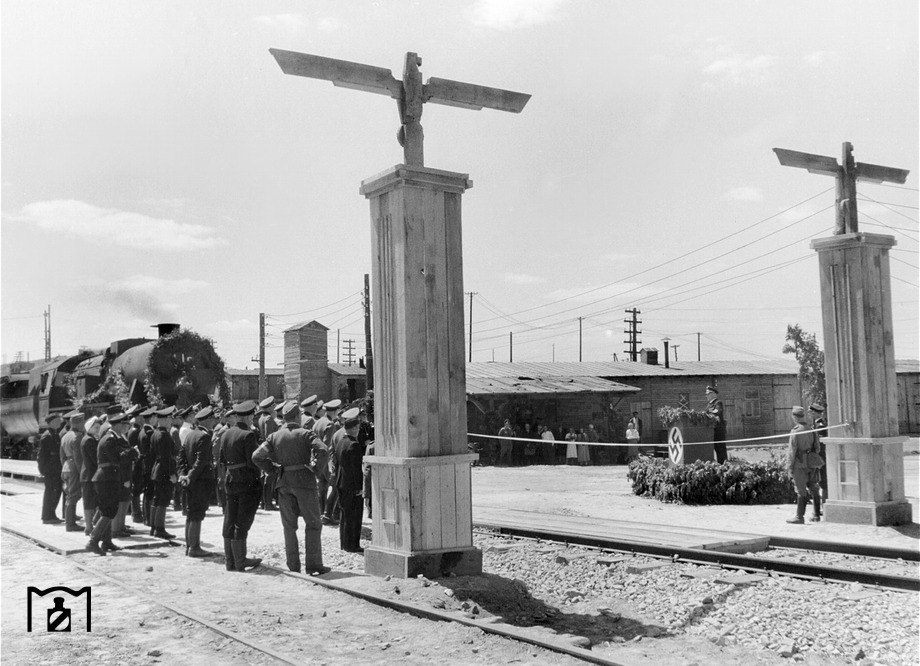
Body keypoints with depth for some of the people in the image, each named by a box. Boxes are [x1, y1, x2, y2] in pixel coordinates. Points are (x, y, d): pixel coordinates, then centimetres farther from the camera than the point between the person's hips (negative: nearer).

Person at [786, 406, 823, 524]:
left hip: (800, 464, -6)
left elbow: (792, 450, -14)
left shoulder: (796, 431, -14)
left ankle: (799, 517, 1)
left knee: (801, 491, -2)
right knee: (814, 489, 14)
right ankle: (816, 515, 20)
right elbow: (816, 447, 9)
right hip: (812, 464, 6)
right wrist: (814, 460, 18)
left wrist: (789, 466, -8)